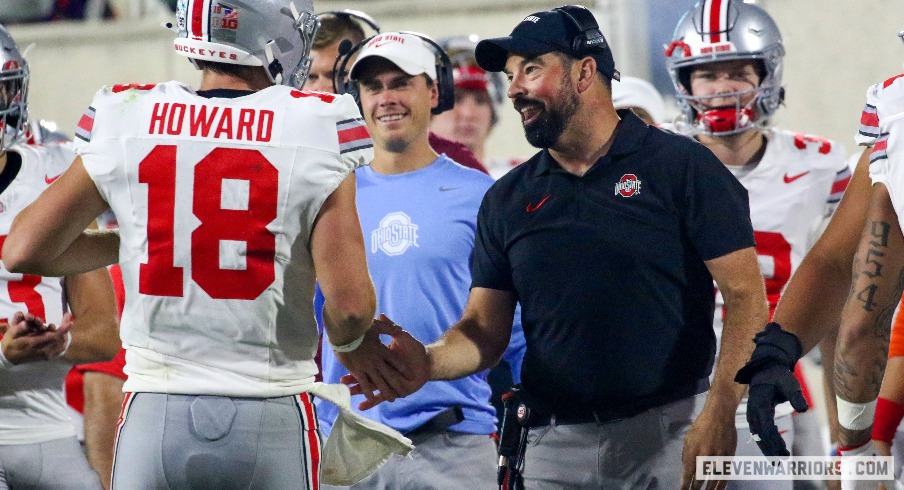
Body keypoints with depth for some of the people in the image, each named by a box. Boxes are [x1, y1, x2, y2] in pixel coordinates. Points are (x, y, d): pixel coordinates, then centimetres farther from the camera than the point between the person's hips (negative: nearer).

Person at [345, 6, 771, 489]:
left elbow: (745, 295, -7)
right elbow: (485, 330, 9)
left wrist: (719, 414, -19)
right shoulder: (509, 198, 11)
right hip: (555, 446, 4)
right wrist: (429, 363, -13)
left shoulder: (679, 166, -3)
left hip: (671, 431, -4)